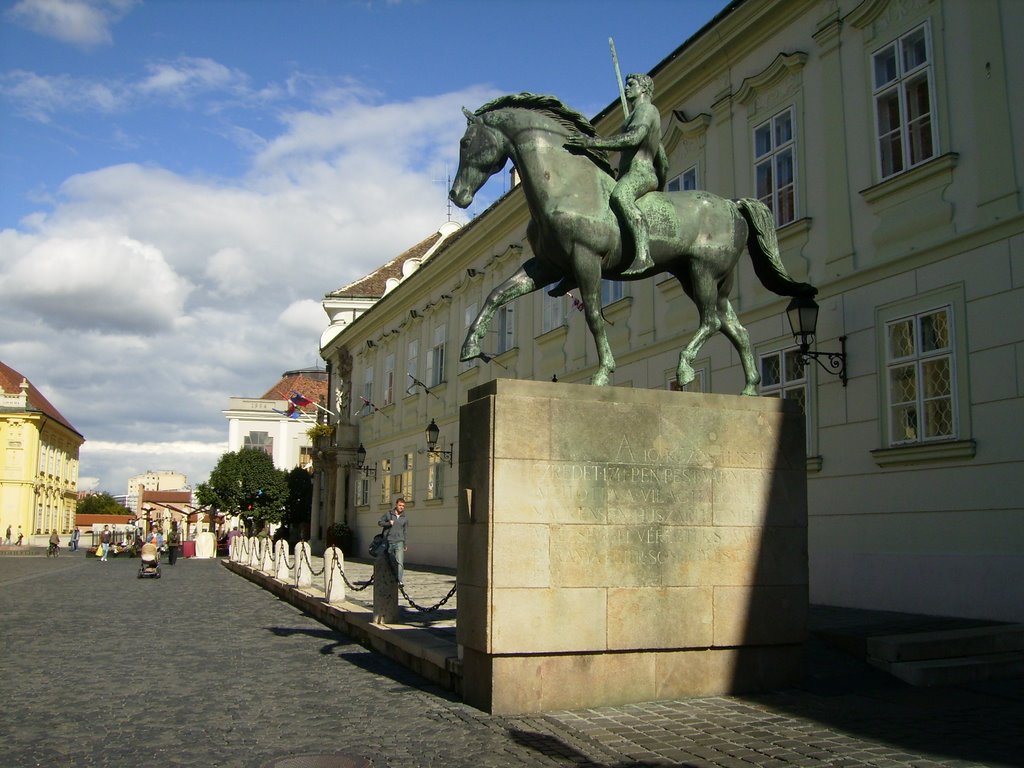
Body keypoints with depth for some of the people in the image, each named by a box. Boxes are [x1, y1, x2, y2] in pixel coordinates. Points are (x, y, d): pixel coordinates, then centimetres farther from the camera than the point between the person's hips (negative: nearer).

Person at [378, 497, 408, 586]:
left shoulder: (405, 518, 9)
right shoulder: (389, 514, 8)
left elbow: (405, 532, 12)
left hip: (400, 542, -1)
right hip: (390, 542, 1)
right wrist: (388, 523, -6)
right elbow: (379, 522, 13)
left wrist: (405, 545, 10)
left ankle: (401, 581, -22)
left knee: (400, 562, -15)